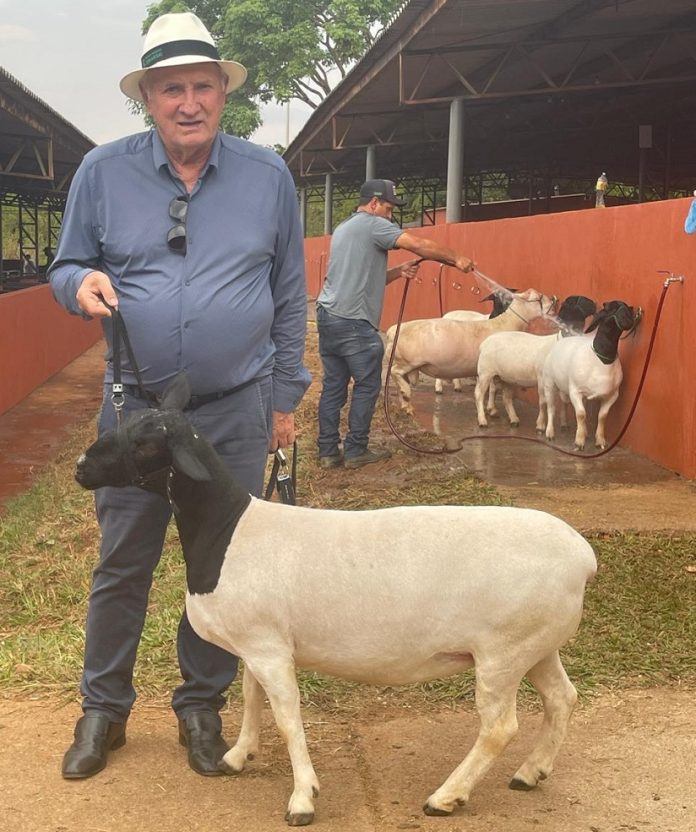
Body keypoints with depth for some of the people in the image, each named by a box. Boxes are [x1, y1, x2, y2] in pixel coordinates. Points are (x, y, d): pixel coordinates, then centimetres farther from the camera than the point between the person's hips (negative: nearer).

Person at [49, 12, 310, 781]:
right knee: (120, 566, 8)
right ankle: (104, 709, 24)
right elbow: (64, 267, 7)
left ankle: (202, 705, 26)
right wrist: (82, 283, -18)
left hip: (236, 412, 0)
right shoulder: (103, 171, -1)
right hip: (136, 405, 0)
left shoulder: (268, 176, 0)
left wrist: (286, 397, 7)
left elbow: (290, 297, 6)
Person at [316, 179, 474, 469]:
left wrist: (399, 271, 10)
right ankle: (355, 451, 4)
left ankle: (328, 451, 10)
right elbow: (420, 245, -14)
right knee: (367, 386, 1)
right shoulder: (373, 225, -6)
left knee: (333, 386, 10)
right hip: (353, 322, -9)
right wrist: (456, 259, -4)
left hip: (327, 315, 9)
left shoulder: (343, 229, 22)